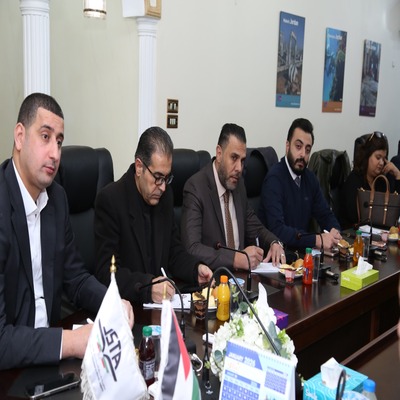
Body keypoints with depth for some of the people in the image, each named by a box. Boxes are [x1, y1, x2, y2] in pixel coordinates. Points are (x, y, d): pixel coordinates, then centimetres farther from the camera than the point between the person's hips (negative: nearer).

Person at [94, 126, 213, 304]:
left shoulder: (165, 194, 5)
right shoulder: (109, 200, -14)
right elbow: (106, 271, -17)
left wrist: (196, 269, -5)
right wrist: (146, 287, -31)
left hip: (164, 298, 5)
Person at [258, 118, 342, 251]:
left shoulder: (310, 177, 7)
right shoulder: (274, 178, -16)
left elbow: (326, 215, 12)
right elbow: (276, 229, -24)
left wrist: (334, 232, -9)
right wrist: (317, 240, -28)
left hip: (302, 249, 7)